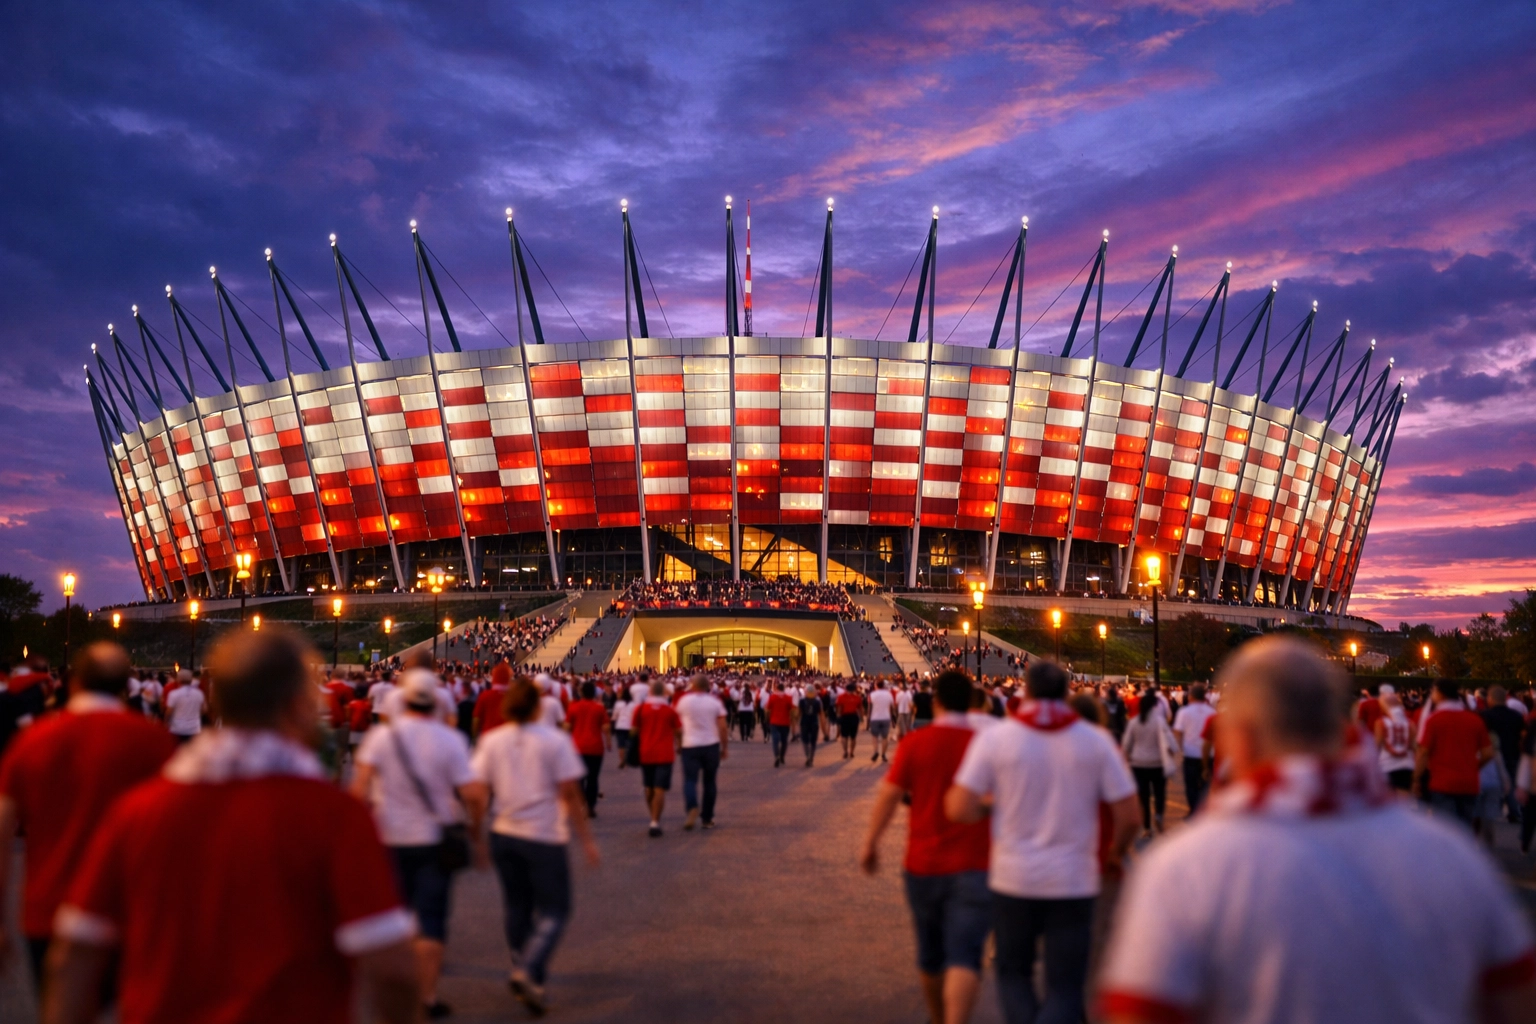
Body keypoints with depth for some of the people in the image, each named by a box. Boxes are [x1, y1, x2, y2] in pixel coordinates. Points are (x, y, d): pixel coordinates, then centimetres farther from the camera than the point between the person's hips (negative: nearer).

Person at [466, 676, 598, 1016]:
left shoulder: (491, 741, 0)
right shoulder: (555, 741, -10)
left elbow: (478, 793, -1)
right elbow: (570, 795, -10)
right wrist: (586, 838, -3)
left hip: (504, 834, 4)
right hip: (546, 836, -4)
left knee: (516, 907, 18)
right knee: (553, 911, 5)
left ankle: (523, 972, 27)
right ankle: (528, 972, -13)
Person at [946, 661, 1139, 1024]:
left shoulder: (995, 738, -6)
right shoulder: (1096, 740, -4)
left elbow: (960, 810, -11)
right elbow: (1128, 816, -4)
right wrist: (1116, 850, 16)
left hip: (1013, 877, 0)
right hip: (1074, 881, 0)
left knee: (1013, 972, 20)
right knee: (1065, 985, 9)